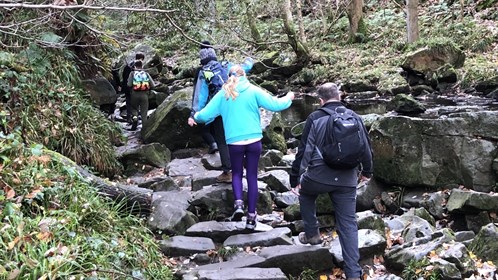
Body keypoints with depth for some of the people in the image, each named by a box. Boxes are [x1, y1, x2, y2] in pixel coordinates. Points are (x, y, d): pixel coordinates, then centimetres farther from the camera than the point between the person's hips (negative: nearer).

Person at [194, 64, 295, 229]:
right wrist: (288, 99, 15)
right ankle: (251, 216, 13)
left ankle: (238, 203, -4)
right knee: (252, 176, 11)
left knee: (236, 173, 21)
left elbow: (205, 115, 2)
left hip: (234, 142, 0)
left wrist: (196, 116, 26)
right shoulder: (253, 91, -2)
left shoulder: (222, 94, 1)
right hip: (254, 141, 0)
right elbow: (275, 105, -5)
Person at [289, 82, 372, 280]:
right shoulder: (355, 118, 9)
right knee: (348, 224, 8)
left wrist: (295, 179, 4)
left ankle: (312, 234, 34)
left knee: (305, 192, 32)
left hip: (318, 176, -2)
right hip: (347, 181, 2)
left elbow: (304, 150, -3)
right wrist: (367, 171, 32)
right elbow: (366, 147, 15)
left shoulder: (315, 118, -1)